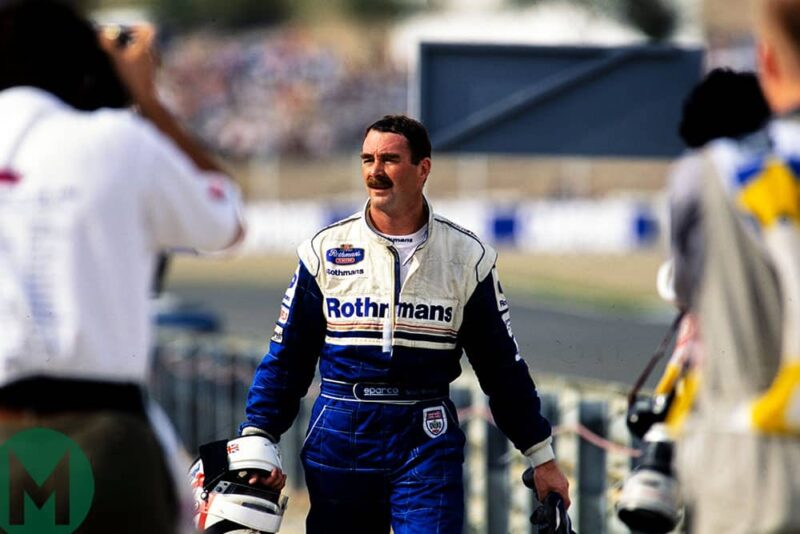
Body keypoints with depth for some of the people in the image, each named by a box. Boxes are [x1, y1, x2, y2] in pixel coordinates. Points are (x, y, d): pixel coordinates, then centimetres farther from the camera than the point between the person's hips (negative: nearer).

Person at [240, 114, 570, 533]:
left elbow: (502, 366, 11)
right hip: (339, 438, 1)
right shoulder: (325, 250, 5)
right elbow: (286, 357, 9)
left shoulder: (466, 256, 5)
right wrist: (256, 437, -2)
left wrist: (541, 458, 11)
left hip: (428, 440, -1)